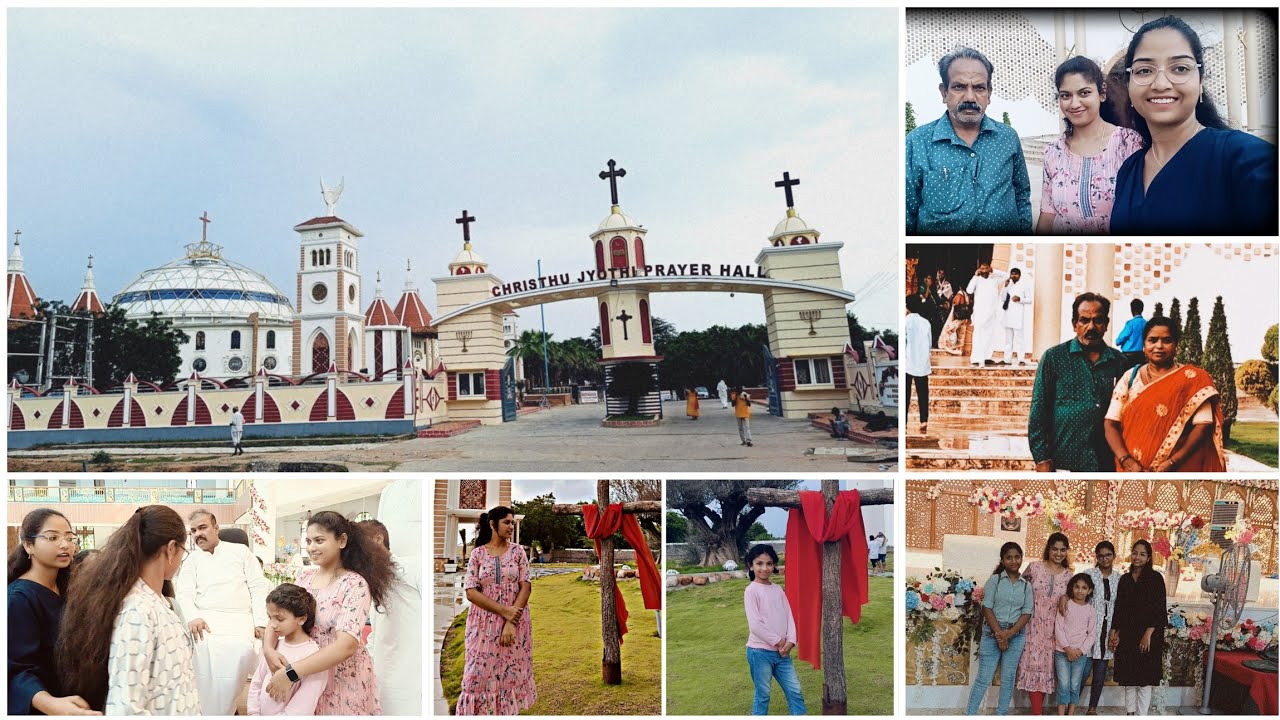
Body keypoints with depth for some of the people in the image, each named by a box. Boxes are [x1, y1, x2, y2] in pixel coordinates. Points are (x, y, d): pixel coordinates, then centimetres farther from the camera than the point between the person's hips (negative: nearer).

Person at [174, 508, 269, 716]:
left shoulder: (241, 551, 16)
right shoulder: (192, 560, 20)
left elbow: (258, 587, 9)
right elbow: (184, 593, 6)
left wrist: (261, 622, -5)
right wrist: (192, 617, -16)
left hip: (238, 620, -1)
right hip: (205, 622, 1)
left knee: (242, 651, -34)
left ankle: (225, 709, -16)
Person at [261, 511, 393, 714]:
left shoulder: (355, 584, -17)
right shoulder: (305, 577, 2)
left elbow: (346, 645, -26)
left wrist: (291, 673, -32)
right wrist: (268, 648, -20)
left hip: (342, 680, -5)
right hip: (307, 677, 5)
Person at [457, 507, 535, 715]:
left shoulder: (518, 551, 2)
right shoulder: (477, 554, -1)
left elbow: (525, 587, -4)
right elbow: (471, 592, -8)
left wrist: (510, 623, -14)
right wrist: (504, 611, -16)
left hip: (515, 623, 1)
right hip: (484, 625, -1)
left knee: (511, 673, 4)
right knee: (480, 674, -2)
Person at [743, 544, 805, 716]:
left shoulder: (778, 590, 9)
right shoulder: (752, 590, -10)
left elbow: (789, 616, 6)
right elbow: (755, 624, -16)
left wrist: (790, 641, -9)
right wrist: (778, 641, -11)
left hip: (782, 651, 6)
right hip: (760, 652, -6)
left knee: (795, 692, 7)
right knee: (762, 695, 3)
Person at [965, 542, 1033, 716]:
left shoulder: (1027, 585, 7)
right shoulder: (994, 580, 0)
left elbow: (1027, 612, 1)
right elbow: (987, 608, -6)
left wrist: (1010, 633, -13)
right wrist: (999, 633, -13)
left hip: (1016, 635, 2)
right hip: (992, 633, -2)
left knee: (1008, 678, 7)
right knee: (984, 677, -3)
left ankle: (1001, 714, 16)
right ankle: (970, 714, 2)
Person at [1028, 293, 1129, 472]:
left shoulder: (1118, 361, 9)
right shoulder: (1054, 358, 1)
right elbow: (1038, 412, -2)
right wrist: (1042, 460, -8)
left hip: (1108, 464, 3)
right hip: (1065, 464, -3)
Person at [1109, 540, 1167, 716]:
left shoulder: (1155, 578, -5)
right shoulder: (1125, 579, 10)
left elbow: (1159, 609, -9)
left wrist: (1148, 635, -16)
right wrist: (1114, 633, 5)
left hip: (1147, 636, -5)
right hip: (1126, 635, 5)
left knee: (1144, 680, -1)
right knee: (1129, 679, 8)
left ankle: (1141, 715, 4)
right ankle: (1130, 713, 17)